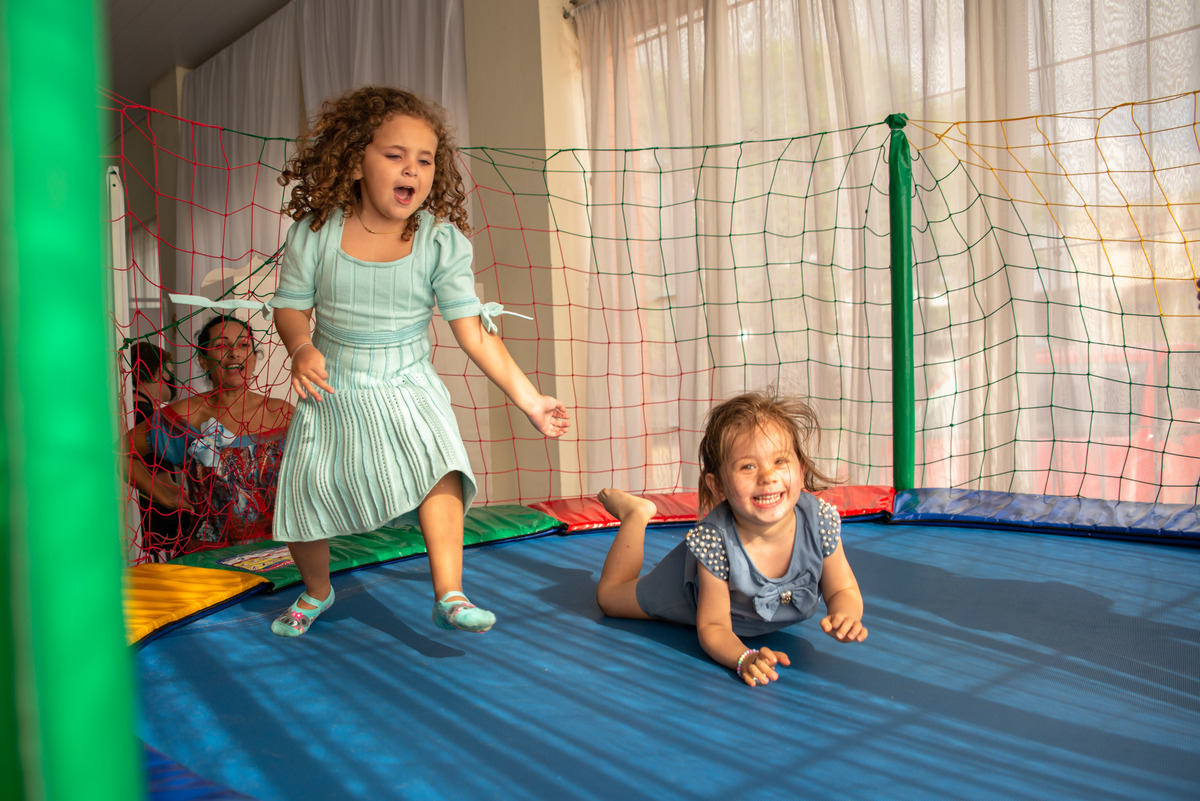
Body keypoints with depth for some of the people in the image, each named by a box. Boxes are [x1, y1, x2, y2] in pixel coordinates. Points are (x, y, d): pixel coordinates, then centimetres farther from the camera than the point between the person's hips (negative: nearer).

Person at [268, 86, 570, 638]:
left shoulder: (442, 240, -10)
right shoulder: (315, 231, -8)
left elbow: (472, 330, -10)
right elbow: (291, 306, 3)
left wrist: (529, 399, -15)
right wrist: (302, 349, -21)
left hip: (408, 391, -1)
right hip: (331, 395, 1)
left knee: (439, 471, -27)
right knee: (302, 504, 4)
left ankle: (449, 595, -16)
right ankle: (316, 592, 35)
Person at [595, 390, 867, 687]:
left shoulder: (821, 520, -36)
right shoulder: (714, 541, -43)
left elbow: (844, 591, -19)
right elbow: (713, 627, -33)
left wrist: (845, 616, -42)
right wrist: (746, 659, -53)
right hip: (697, 592, -3)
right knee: (609, 597, 17)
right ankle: (635, 512, 31)